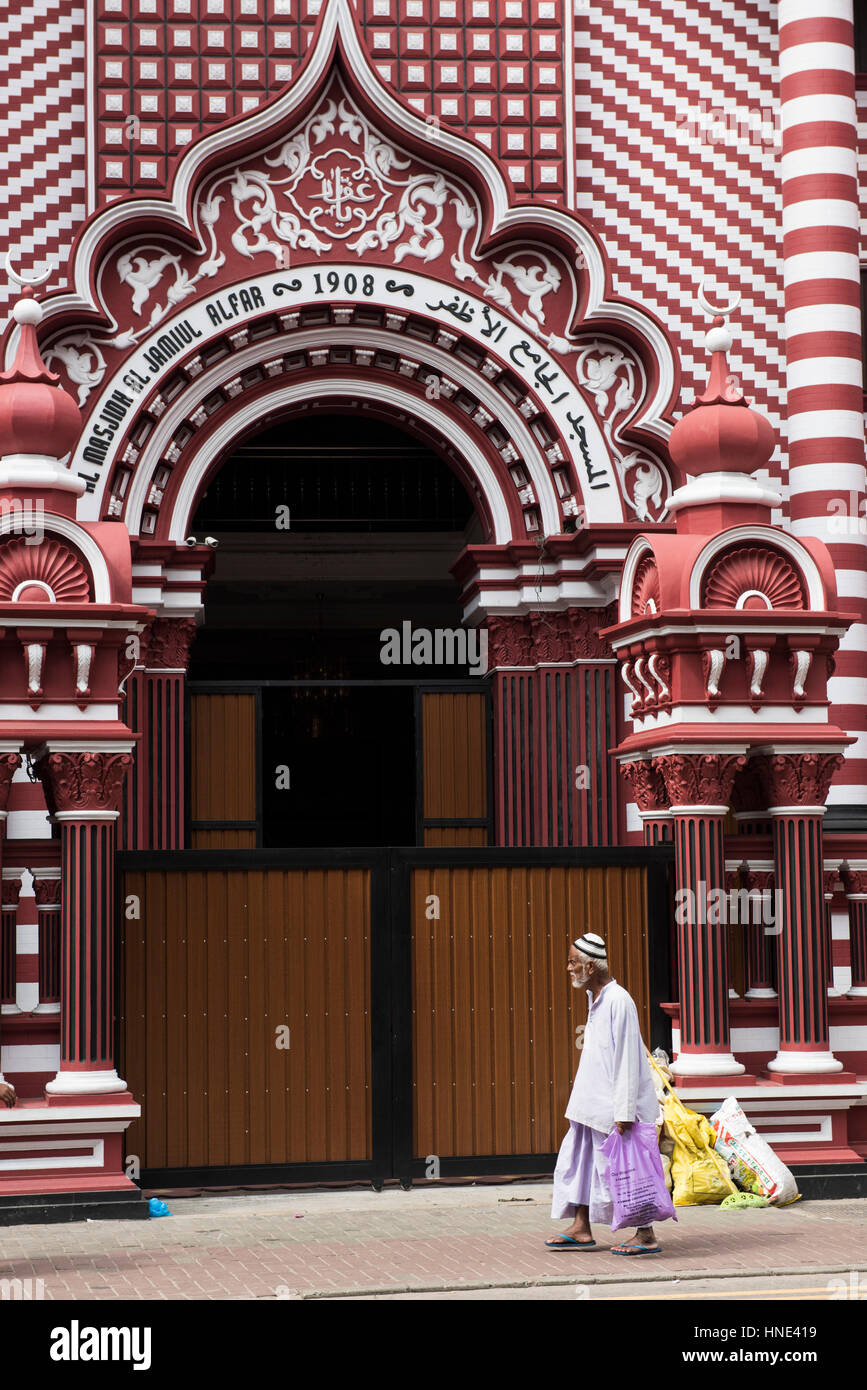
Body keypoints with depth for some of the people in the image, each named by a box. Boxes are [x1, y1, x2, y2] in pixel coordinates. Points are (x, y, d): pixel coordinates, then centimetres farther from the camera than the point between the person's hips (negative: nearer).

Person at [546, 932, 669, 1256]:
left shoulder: (618, 1001, -19)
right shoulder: (595, 998, 12)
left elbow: (626, 1061, -21)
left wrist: (624, 1112, -22)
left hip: (614, 1104, -10)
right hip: (594, 1102, 10)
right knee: (579, 1157, 11)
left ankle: (646, 1236, 4)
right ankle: (581, 1229, 18)